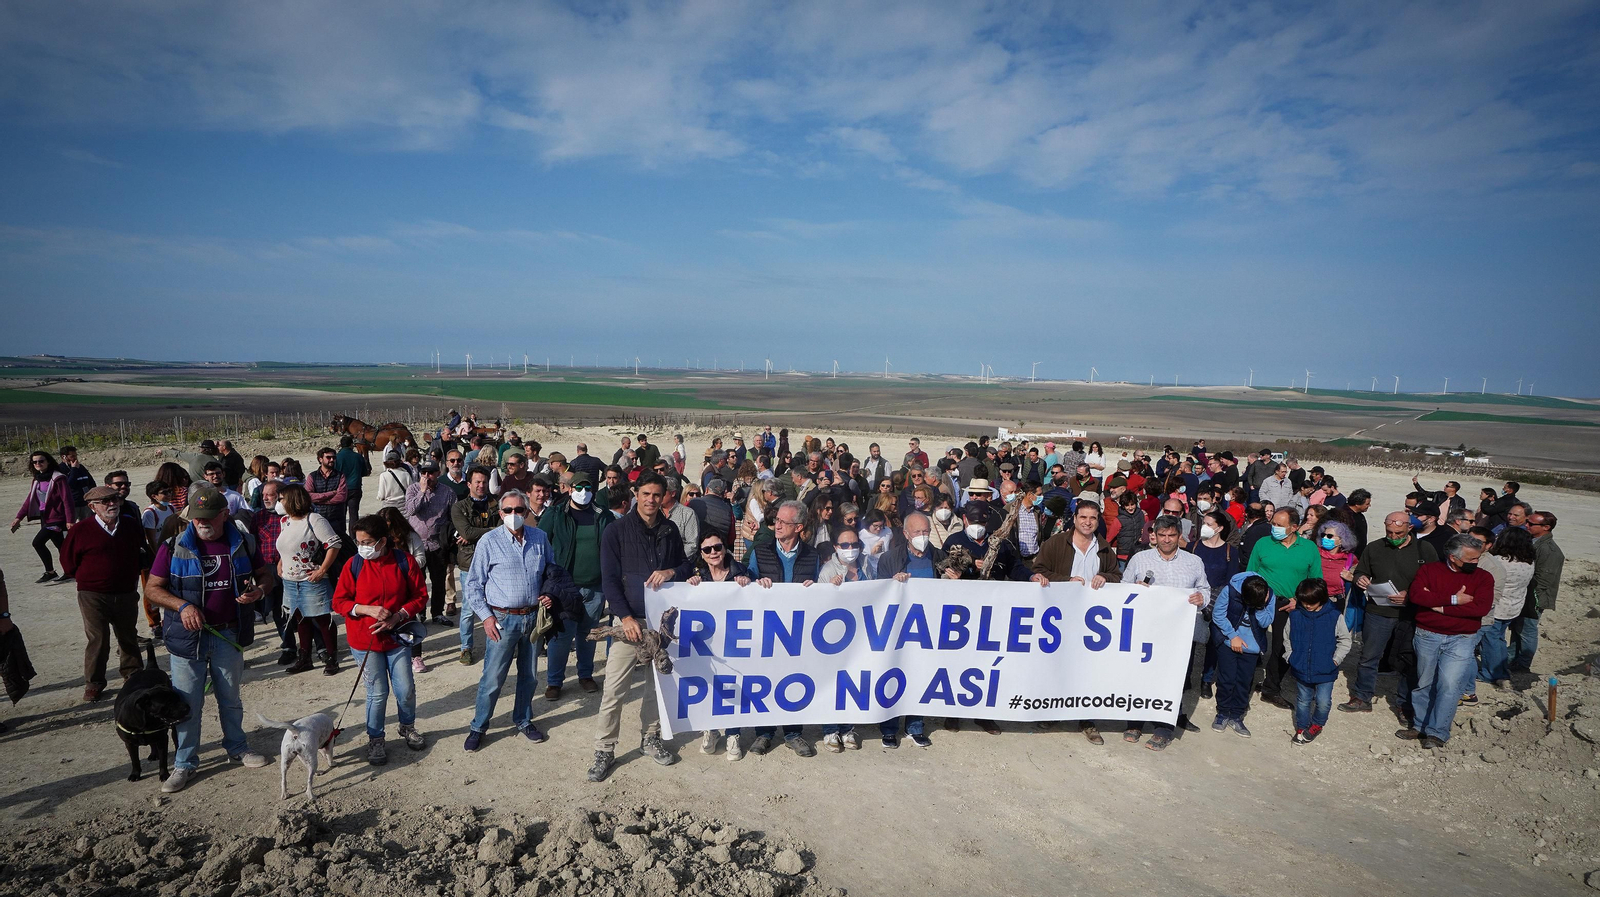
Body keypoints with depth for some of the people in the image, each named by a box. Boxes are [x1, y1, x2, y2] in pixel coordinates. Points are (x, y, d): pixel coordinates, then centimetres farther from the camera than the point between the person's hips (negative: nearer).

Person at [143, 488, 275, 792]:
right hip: (188, 635, -2)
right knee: (187, 703, 4)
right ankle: (185, 763, 19)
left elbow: (265, 574, 10)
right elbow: (152, 588, -3)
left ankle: (237, 747, 36)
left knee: (230, 698, 17)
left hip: (229, 635, 2)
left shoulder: (243, 543, -1)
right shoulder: (174, 547, -7)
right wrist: (182, 606, -20)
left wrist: (259, 590, -13)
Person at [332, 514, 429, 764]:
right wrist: (368, 609, -18)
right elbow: (339, 602, -2)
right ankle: (375, 740, 25)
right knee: (378, 693, 4)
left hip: (397, 637, 1)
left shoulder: (404, 561, -7)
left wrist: (399, 615, -16)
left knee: (406, 689, 5)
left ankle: (408, 727, 34)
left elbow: (420, 596, -1)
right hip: (365, 641, -1)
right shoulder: (354, 564, -7)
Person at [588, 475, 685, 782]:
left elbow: (685, 564, 17)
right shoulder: (617, 530, -3)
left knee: (658, 683, 12)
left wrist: (671, 572, -7)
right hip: (630, 619, -3)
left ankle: (651, 739, 29)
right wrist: (626, 617, -15)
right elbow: (609, 579, -5)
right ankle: (604, 750, 9)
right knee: (614, 689, -4)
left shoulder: (670, 530, 9)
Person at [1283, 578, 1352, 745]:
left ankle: (1317, 725, 31)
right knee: (1303, 701, 15)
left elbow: (1344, 640, 1)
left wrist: (1335, 659, -6)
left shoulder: (1334, 616, -10)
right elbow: (1287, 638, 9)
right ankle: (1301, 728, 33)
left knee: (1323, 702, 3)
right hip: (1301, 669, 2)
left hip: (1325, 671, -2)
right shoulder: (1295, 615, -5)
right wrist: (1289, 656, 3)